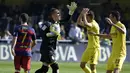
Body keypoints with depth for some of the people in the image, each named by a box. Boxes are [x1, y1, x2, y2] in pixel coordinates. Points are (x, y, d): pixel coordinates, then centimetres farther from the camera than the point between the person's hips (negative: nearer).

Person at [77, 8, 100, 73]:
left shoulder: (94, 24, -18)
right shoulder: (89, 24, 11)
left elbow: (85, 24, -37)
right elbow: (79, 22, 18)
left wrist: (84, 15, -24)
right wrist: (81, 13, 3)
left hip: (95, 48, -10)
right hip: (89, 48, 10)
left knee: (92, 67, -10)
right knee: (82, 65, 12)